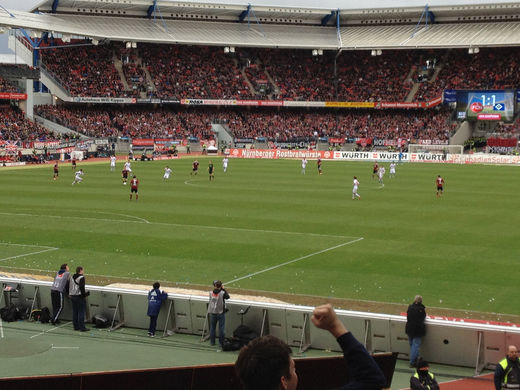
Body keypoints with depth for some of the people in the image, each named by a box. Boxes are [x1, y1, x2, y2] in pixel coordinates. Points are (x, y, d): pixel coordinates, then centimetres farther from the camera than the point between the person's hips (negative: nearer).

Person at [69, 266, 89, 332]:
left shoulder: (72, 278, 13)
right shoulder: (81, 278, -12)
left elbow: (69, 287, 17)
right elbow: (81, 287, -19)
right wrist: (84, 294, -11)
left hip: (72, 296, 8)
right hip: (79, 297, -8)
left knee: (74, 312, 11)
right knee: (81, 312, -5)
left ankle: (76, 326, 14)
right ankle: (82, 327, -5)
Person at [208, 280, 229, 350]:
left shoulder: (211, 293, -9)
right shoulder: (222, 293, -15)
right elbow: (227, 297, 3)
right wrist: (224, 289, 7)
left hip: (212, 312, 3)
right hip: (220, 313, -3)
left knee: (212, 327, 14)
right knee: (221, 328, 6)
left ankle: (212, 341, 21)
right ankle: (221, 343, 8)